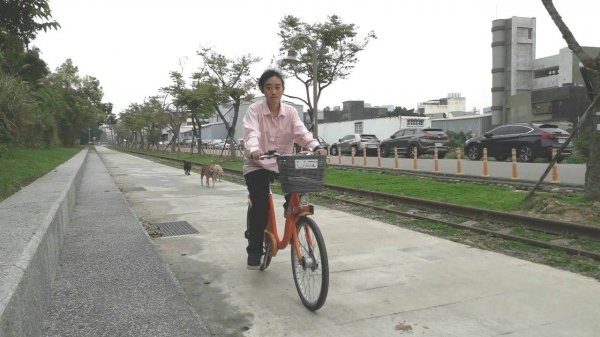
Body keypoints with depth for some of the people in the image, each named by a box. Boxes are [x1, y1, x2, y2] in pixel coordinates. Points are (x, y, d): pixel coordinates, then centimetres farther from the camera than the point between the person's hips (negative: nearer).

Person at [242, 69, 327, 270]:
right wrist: (254, 150, -49)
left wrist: (316, 147, -37)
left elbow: (301, 133, -16)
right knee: (260, 205, -18)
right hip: (257, 165, -3)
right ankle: (254, 250, -2)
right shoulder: (254, 110, -10)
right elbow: (252, 134, -26)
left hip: (283, 164, 3)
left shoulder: (290, 112, -1)